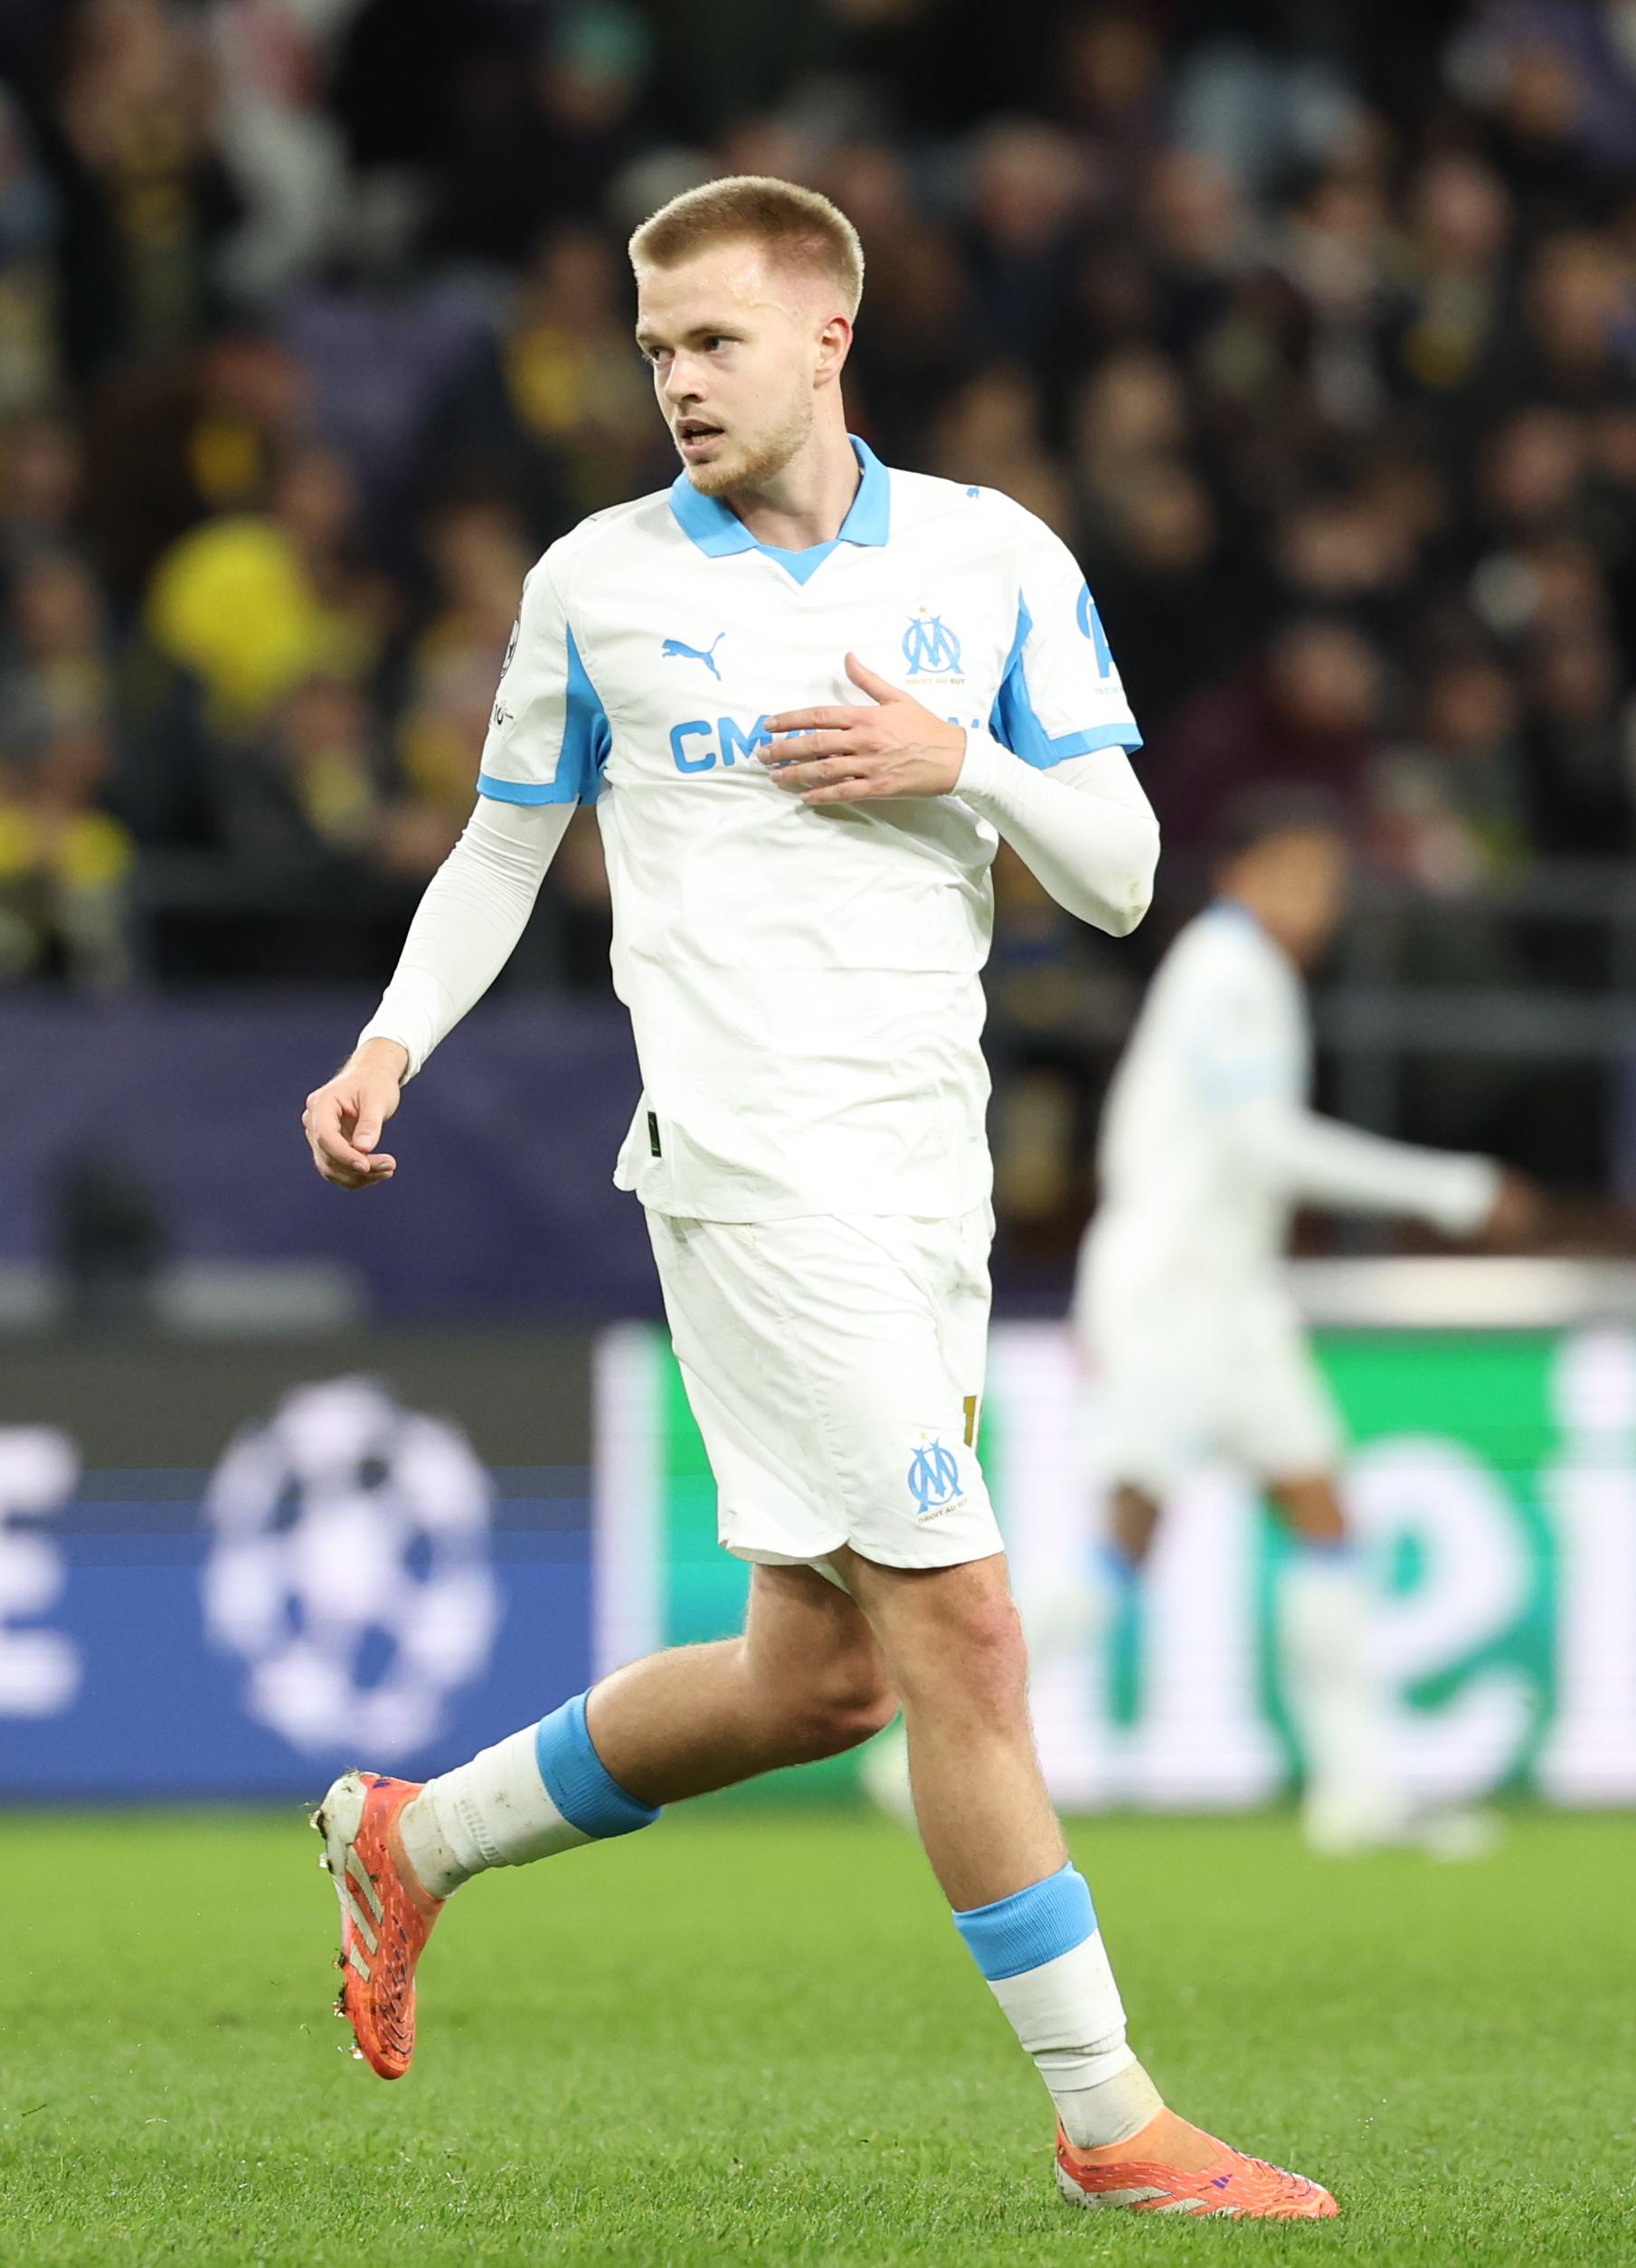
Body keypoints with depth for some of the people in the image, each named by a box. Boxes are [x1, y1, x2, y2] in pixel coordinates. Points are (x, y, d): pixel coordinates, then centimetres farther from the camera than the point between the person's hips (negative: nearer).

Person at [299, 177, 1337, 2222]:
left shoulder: (994, 561, 7)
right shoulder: (597, 581, 4)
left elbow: (1119, 875, 6)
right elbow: (505, 845, 14)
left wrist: (961, 764, -11)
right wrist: (395, 1039, -1)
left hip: (929, 1166, 5)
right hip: (752, 1157, -5)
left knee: (816, 1675, 9)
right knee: (957, 1624, -13)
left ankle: (419, 1838, 30)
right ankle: (1107, 2119, -6)